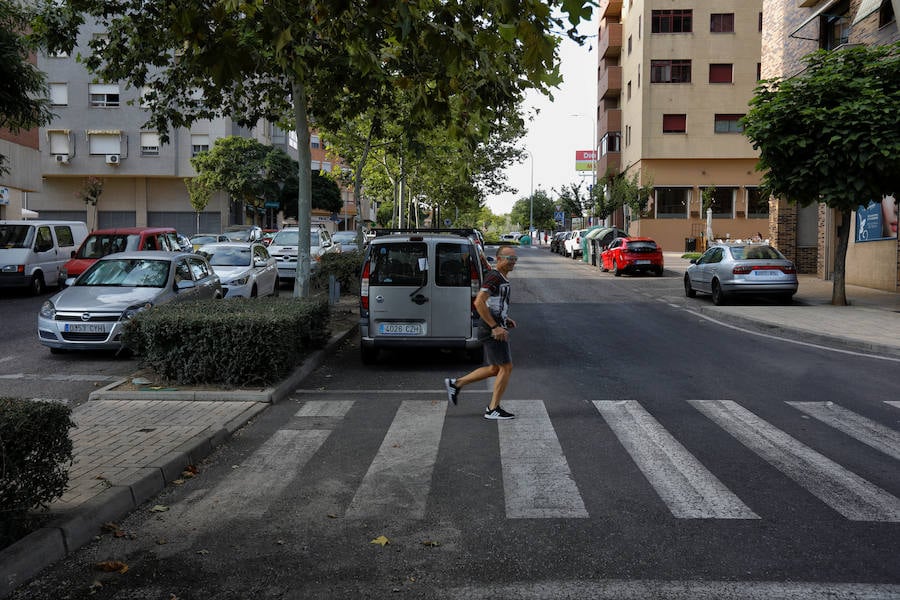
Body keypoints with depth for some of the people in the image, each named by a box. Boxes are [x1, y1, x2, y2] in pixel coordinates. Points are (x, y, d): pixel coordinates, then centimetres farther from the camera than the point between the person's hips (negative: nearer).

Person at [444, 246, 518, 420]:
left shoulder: (502, 278, 16)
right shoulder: (494, 277, -15)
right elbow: (479, 303, -25)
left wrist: (506, 319, 16)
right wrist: (495, 326, -24)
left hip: (495, 329, 10)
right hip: (493, 330, -10)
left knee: (494, 369, 15)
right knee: (506, 367, -5)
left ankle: (456, 384, 22)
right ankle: (493, 409, 4)